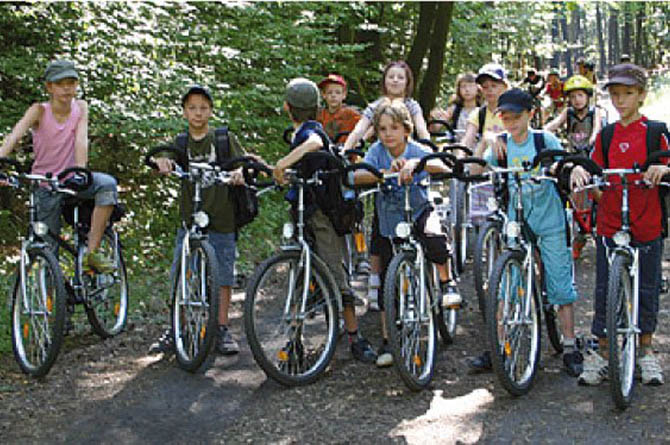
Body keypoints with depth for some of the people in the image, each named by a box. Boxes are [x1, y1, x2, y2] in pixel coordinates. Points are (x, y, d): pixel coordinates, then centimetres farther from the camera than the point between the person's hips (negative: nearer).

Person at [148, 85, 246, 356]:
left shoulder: (225, 139, 4)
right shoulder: (181, 143, 9)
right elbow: (168, 162, -7)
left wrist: (239, 172, -25)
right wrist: (162, 163, -32)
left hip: (221, 221, -2)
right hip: (189, 221, 2)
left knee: (222, 277, 3)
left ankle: (222, 330, 15)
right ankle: (175, 330, 11)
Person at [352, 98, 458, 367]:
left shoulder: (416, 150, -13)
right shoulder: (377, 151, -9)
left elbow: (444, 168, -32)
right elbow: (357, 177, -25)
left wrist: (415, 163, -49)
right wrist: (385, 173, -41)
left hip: (418, 212, -2)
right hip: (389, 222, 2)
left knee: (434, 239, -37)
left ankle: (446, 281, -7)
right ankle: (387, 340, 12)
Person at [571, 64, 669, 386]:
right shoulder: (606, 135, 9)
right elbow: (595, 172, 7)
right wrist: (578, 169, -14)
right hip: (609, 224, 2)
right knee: (604, 290, 3)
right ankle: (602, 351, 14)